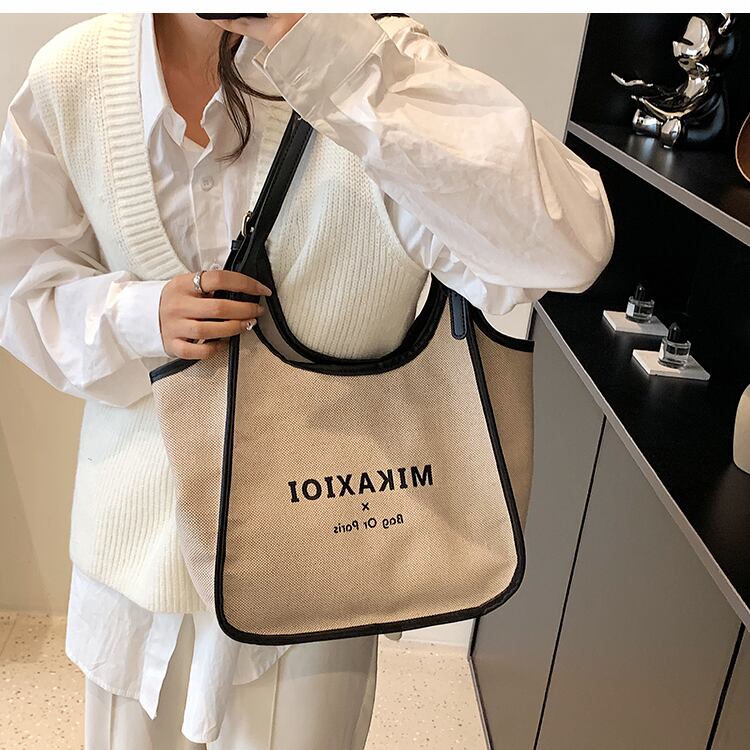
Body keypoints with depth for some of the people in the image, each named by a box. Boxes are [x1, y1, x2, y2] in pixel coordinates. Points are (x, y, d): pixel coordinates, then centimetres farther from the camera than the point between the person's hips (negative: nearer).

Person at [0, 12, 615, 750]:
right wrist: (139, 315, -20)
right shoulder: (71, 76, -9)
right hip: (142, 523, 3)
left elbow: (568, 243, -33)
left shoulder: (365, 61, -19)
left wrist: (324, 51, -37)